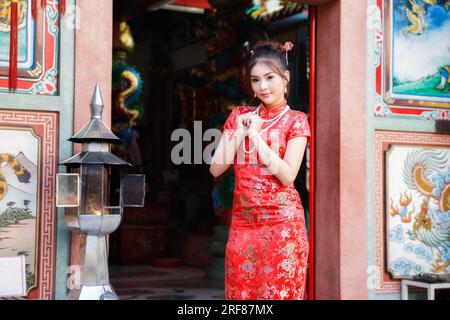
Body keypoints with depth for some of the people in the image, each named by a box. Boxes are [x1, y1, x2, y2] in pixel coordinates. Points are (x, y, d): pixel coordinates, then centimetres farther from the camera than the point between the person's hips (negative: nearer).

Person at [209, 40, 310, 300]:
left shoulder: (295, 120, 0)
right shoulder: (240, 116, 11)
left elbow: (287, 175, -12)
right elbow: (216, 169, 5)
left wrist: (255, 134, -11)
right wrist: (240, 133, -6)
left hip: (281, 222, -4)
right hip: (242, 222, 4)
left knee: (279, 292, 0)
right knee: (240, 293, 7)